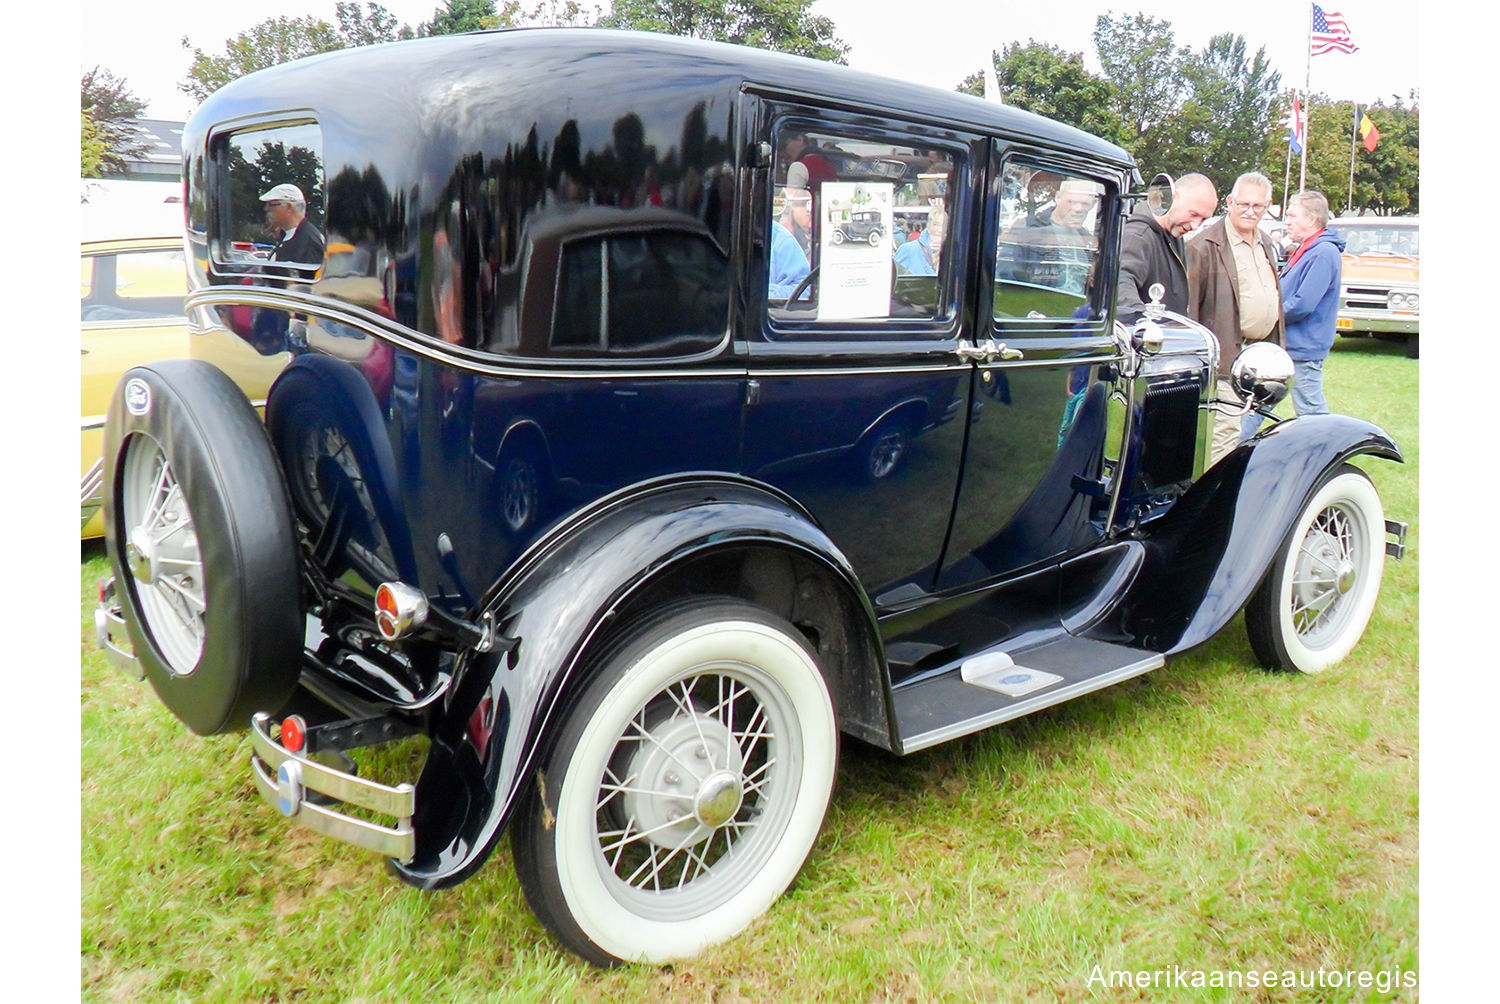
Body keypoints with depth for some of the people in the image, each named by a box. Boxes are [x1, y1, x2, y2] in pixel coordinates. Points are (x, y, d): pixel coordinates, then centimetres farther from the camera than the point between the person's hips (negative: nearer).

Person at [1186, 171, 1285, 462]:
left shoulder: (1266, 245, 17)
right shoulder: (1206, 246, -11)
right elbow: (1188, 305, -14)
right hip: (1227, 362, -8)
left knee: (1251, 431, 15)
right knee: (1226, 440, -13)